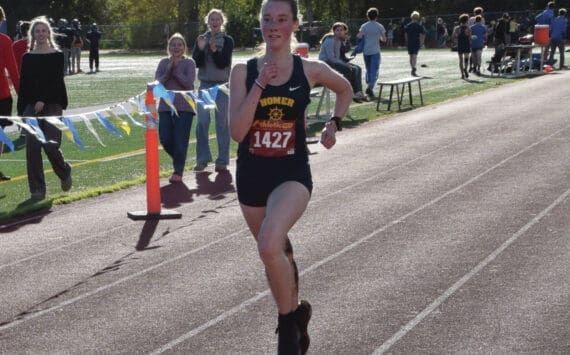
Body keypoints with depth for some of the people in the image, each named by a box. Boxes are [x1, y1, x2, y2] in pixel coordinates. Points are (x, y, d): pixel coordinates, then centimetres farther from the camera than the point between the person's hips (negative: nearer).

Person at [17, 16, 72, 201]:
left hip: (52, 105, -3)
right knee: (32, 146, -9)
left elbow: (57, 81, -9)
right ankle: (37, 189, -3)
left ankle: (65, 172, 23)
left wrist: (43, 100, -20)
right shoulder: (27, 57, 10)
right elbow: (23, 85, 11)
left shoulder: (57, 56, 1)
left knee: (50, 145, -11)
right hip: (31, 106, 3)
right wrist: (21, 112, 8)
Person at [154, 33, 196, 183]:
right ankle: (179, 160, 27)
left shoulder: (189, 62, 0)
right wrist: (168, 69, -11)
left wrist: (176, 69, -14)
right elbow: (157, 83, -1)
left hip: (184, 107, -3)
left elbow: (189, 83, -13)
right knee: (165, 139, -1)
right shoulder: (164, 63, 8)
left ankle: (178, 172, 7)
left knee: (180, 141, -4)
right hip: (165, 107, 3)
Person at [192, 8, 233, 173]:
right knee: (202, 123, 0)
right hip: (205, 85, 2)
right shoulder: (201, 39, 8)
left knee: (222, 123, 0)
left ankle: (222, 161, 4)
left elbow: (223, 63, -9)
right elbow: (196, 63, 0)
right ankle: (202, 159, 8)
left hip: (222, 85, -2)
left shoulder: (227, 40, 0)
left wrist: (214, 50, -24)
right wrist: (201, 49, -16)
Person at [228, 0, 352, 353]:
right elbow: (237, 132, -14)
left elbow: (346, 89, 18)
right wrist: (259, 85, -20)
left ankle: (288, 322, -7)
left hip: (292, 173, -3)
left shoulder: (310, 70, -4)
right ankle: (296, 315, 43)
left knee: (269, 247, -28)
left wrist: (334, 123, 5)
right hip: (251, 175, 3)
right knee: (278, 254, 18)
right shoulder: (244, 71, -4)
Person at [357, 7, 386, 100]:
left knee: (368, 70, 17)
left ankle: (369, 87, 21)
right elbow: (384, 39, 1)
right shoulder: (380, 27, -2)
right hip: (375, 51, -3)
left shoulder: (364, 26, 0)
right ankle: (370, 88, -24)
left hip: (366, 51, 3)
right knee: (374, 71, -6)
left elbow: (359, 37, -11)